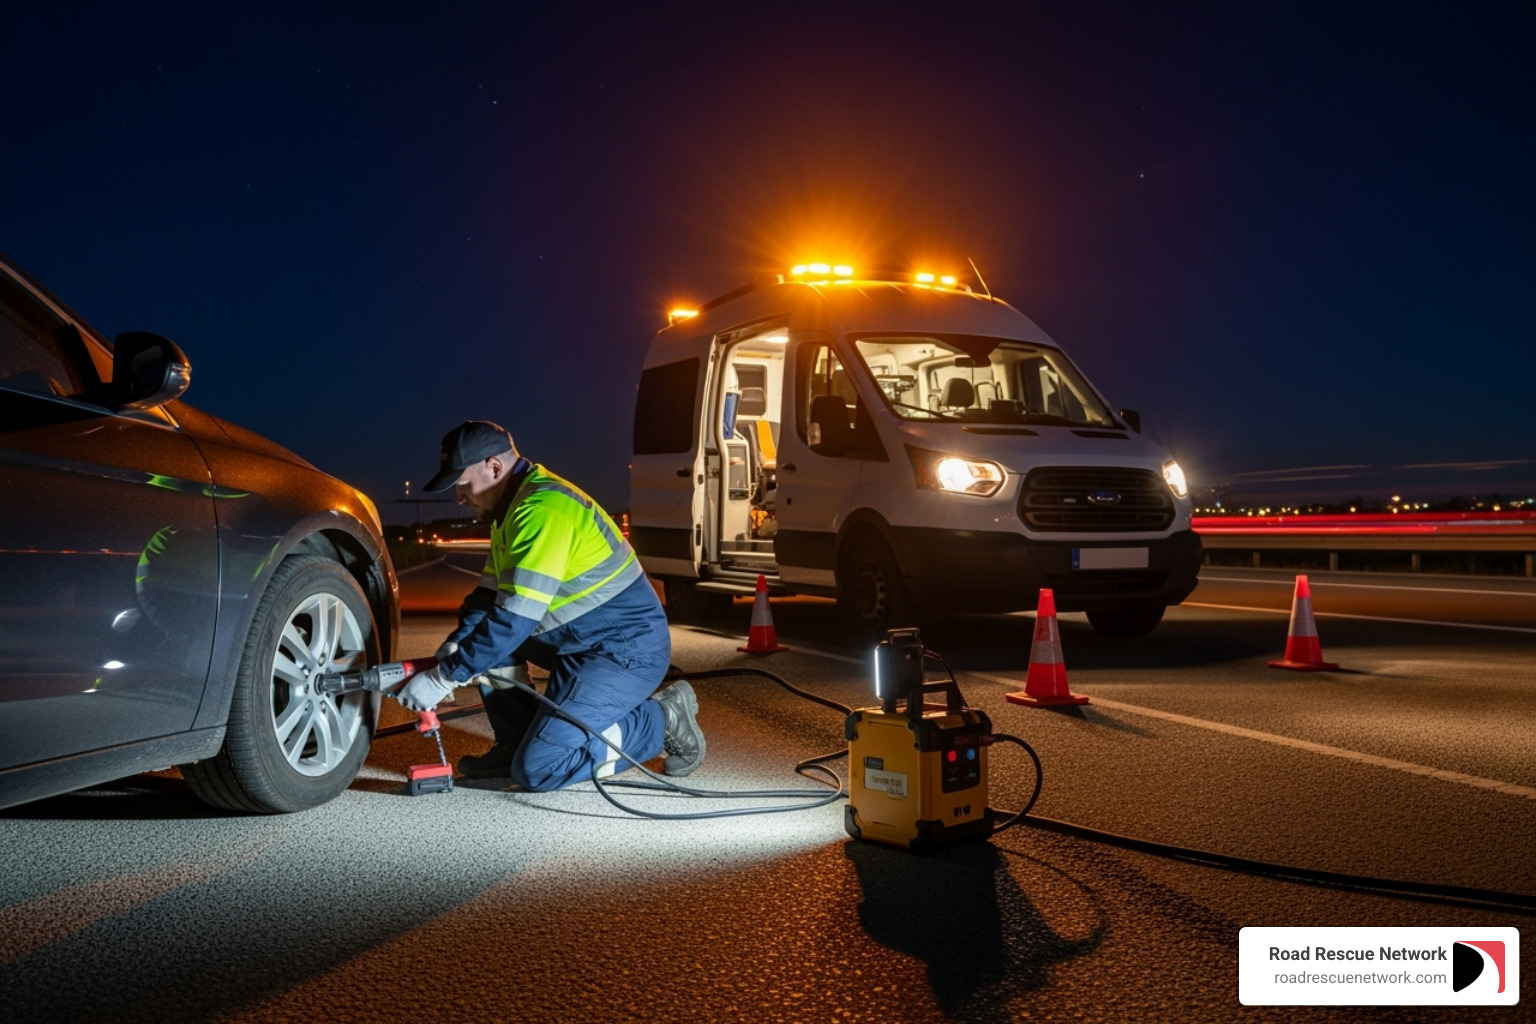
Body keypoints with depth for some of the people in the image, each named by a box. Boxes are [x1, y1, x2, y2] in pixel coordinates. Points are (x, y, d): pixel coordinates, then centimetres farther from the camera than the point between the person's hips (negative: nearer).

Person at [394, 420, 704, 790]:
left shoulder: (543, 510, -23)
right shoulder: (514, 505, 9)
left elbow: (514, 619, -27)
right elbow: (488, 596, 10)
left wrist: (443, 678, -22)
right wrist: (454, 648, -8)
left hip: (626, 648, -10)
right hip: (578, 639, 10)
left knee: (538, 769, -15)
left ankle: (662, 721, 0)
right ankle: (515, 742, 14)